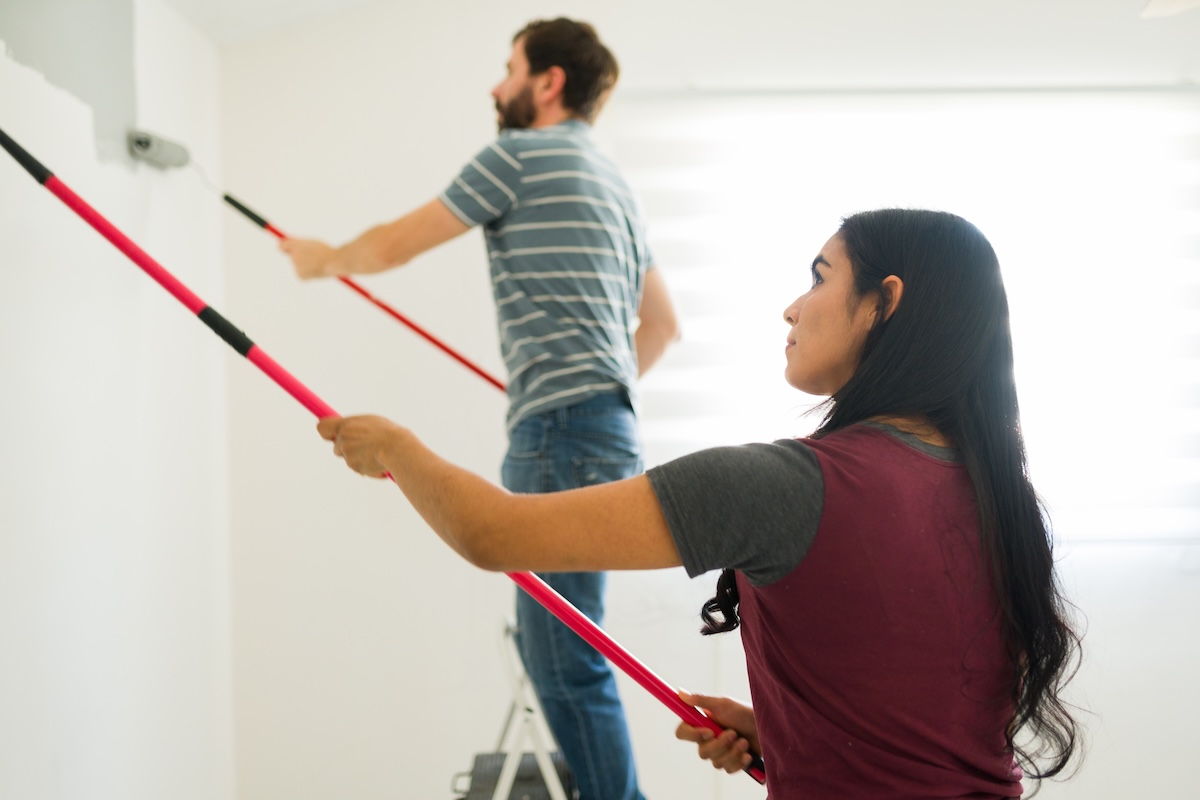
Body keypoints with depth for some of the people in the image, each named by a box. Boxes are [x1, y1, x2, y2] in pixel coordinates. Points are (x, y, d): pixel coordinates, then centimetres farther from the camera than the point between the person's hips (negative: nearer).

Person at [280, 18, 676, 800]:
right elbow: (663, 323, 30)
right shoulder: (613, 181, 24)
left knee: (567, 659, -8)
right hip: (607, 425, 9)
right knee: (551, 647, 14)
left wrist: (328, 257, 25)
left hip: (563, 431, -9)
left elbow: (394, 245, 7)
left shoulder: (519, 155, -2)